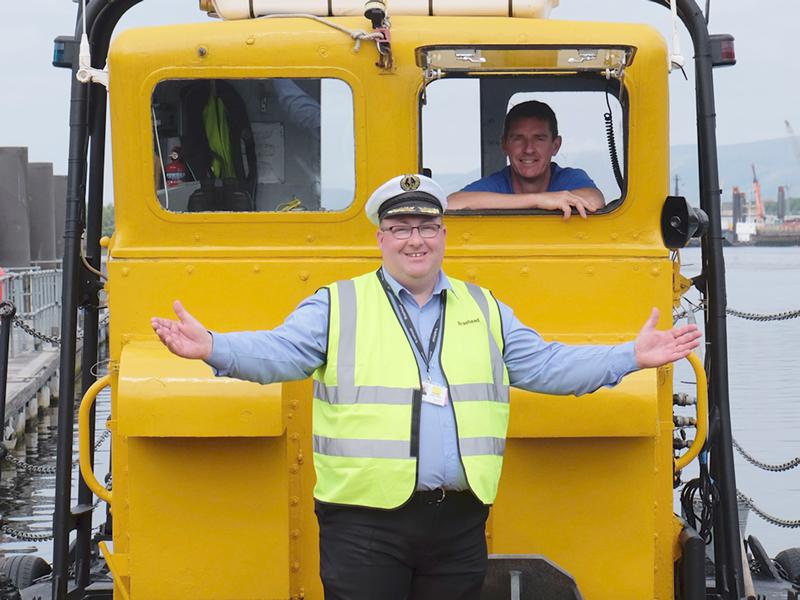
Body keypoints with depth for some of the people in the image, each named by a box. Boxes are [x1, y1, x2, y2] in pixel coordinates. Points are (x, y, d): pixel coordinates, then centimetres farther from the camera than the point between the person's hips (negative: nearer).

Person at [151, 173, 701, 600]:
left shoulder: (485, 310, 15)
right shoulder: (337, 306, 4)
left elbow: (546, 365, 15)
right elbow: (277, 352, -7)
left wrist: (631, 357, 8)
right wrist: (212, 347, -25)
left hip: (459, 522, 3)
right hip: (365, 521, -3)